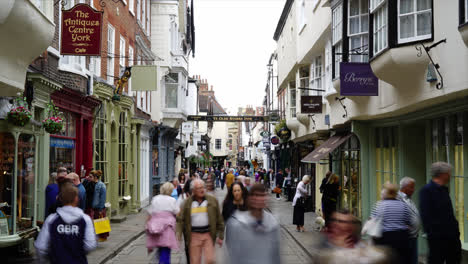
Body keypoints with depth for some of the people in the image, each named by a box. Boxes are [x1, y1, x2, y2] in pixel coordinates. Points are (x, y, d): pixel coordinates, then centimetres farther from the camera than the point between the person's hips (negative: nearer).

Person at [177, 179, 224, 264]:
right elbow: (181, 219, 1)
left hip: (208, 234, 0)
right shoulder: (187, 202, 2)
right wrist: (179, 233, -13)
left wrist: (220, 236, 4)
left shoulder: (212, 201, 2)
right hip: (194, 235, 0)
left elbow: (219, 219, 5)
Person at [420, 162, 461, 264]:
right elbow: (425, 215, -17)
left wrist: (455, 229, 14)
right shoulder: (426, 190, -12)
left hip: (452, 235, 9)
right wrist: (431, 233, -21)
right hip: (437, 237, -9)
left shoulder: (444, 190, 16)